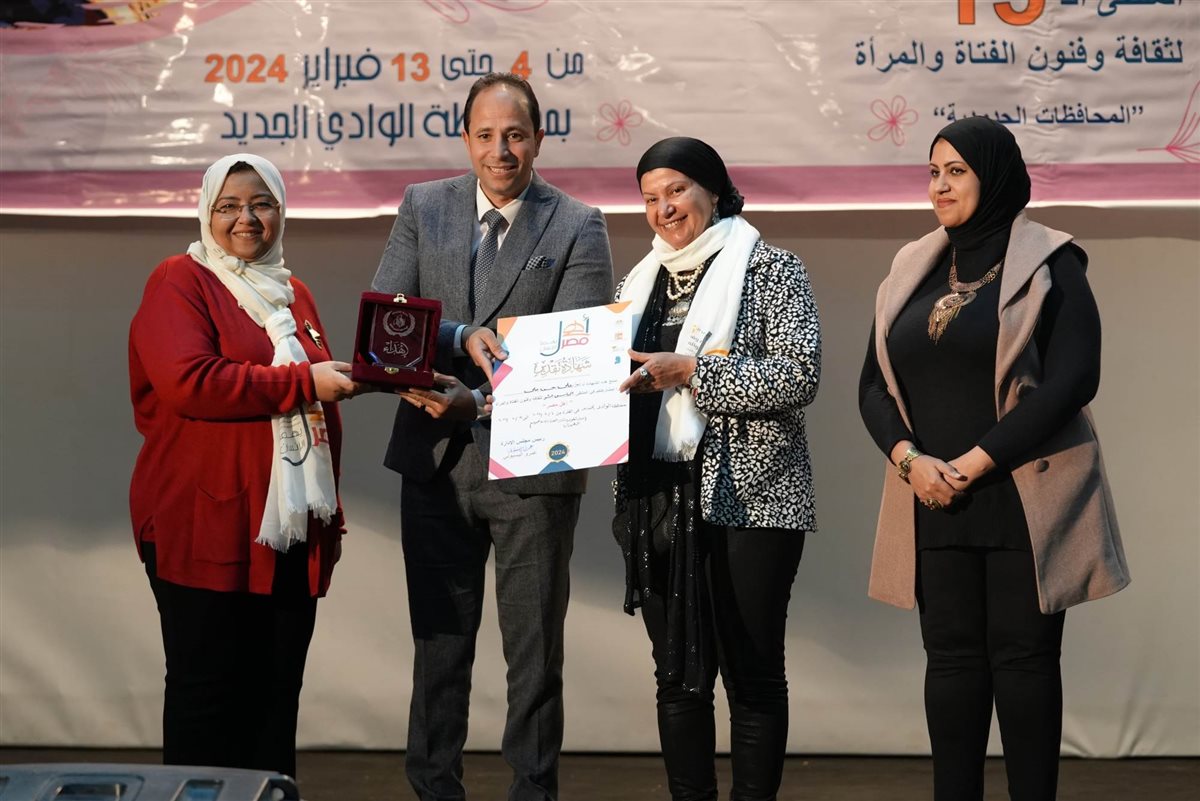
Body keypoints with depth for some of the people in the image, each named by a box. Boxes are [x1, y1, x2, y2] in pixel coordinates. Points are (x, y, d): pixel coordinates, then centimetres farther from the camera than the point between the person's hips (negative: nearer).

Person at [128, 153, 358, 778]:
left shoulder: (292, 295, 20)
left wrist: (331, 510, 26)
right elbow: (188, 381, -20)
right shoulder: (180, 282, -3)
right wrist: (303, 382, -16)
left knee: (277, 696, 9)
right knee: (208, 692, -1)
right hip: (209, 530, -7)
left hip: (294, 529, 7)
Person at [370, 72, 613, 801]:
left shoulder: (578, 228, -4)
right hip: (437, 462, 3)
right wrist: (463, 339, -20)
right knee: (439, 641, 13)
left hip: (530, 466, -3)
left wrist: (474, 401, -22)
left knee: (535, 651, 7)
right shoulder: (423, 207, 5)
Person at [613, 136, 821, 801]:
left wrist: (689, 370, -19)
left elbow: (798, 375, -13)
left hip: (746, 499, -5)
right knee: (678, 676, 9)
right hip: (657, 500, 5)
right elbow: (614, 374, 19)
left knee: (752, 673, 2)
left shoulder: (770, 271, -2)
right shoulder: (640, 282, 15)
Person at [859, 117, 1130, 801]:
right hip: (935, 501, 5)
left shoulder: (1048, 264, -2)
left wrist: (978, 461, -15)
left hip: (1024, 498, -4)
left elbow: (1072, 379, -11)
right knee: (952, 658, 5)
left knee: (1023, 657, -2)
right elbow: (874, 386, 10)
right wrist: (910, 458, -8)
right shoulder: (914, 270, 13)